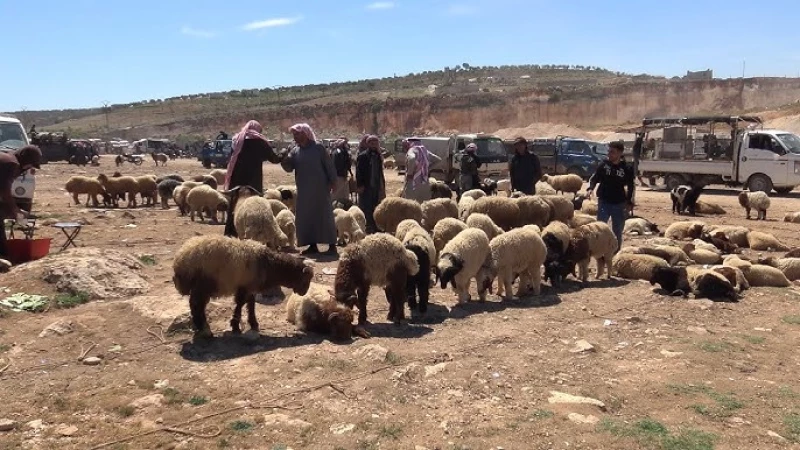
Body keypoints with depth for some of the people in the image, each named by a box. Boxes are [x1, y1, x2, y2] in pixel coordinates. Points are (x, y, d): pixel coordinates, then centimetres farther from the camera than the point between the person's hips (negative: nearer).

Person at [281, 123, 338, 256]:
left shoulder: (318, 148, -5)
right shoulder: (295, 151, 8)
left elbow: (329, 165, -4)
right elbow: (289, 168, 2)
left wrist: (332, 181, -8)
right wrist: (284, 160, -18)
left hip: (320, 189, -5)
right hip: (303, 190, 5)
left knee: (324, 215, -3)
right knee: (306, 217, 4)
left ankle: (332, 245, 1)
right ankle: (312, 245, 12)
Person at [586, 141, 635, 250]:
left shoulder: (626, 169, -5)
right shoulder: (603, 165, -4)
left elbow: (630, 187, 5)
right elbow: (594, 178, 2)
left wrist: (629, 203, 2)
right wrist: (590, 188, -17)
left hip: (619, 204, 0)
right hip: (604, 202, 0)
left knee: (617, 230, 10)